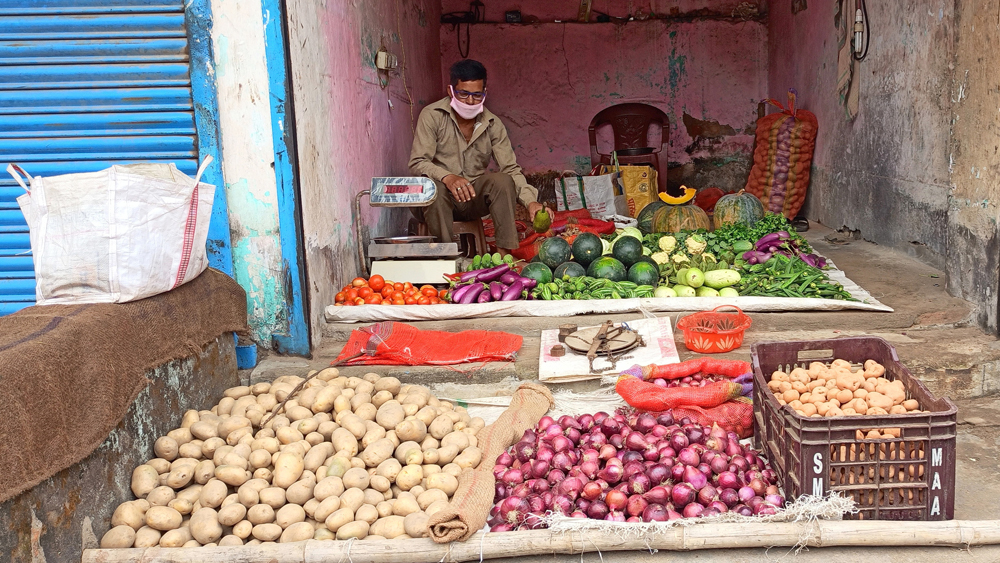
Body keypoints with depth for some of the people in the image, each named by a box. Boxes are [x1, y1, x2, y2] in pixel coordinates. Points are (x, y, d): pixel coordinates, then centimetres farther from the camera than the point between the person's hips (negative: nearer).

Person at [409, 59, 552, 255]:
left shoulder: (492, 124, 1)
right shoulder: (432, 116, -10)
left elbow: (511, 169, -4)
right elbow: (417, 163, -18)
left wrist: (531, 202, -23)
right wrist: (447, 177, -39)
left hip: (473, 198, 3)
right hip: (433, 199, -3)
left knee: (503, 181, -24)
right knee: (434, 188, -36)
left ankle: (505, 253, -26)